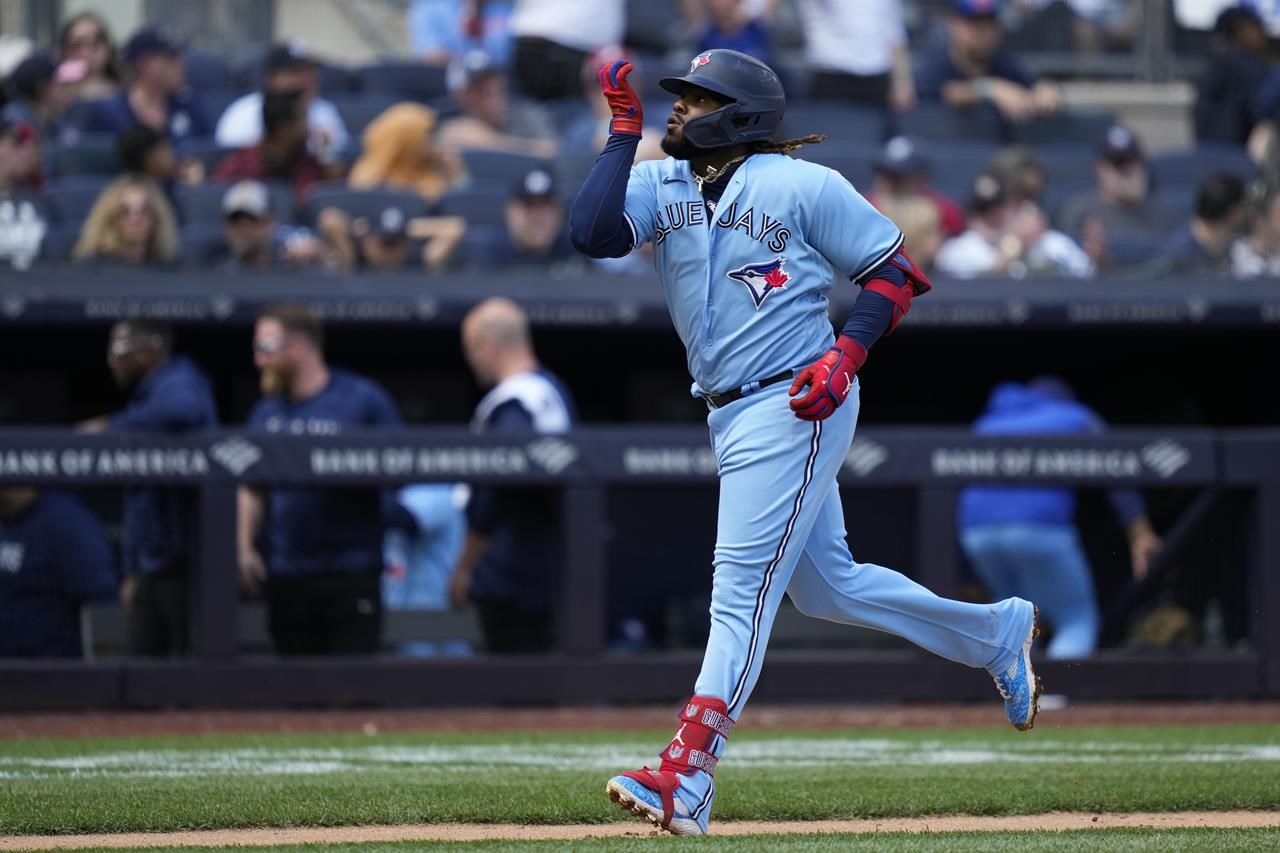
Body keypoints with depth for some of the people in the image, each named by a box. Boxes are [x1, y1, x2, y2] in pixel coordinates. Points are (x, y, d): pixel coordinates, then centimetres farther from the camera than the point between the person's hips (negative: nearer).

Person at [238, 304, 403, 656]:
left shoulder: (363, 399, -2)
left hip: (352, 573, -4)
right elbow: (252, 491, 17)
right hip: (286, 576, 4)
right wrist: (245, 547, 4)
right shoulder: (267, 412, 12)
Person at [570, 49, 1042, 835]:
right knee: (825, 584, 17)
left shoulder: (802, 186, -8)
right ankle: (997, 634, 35)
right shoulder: (660, 184, 7)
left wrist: (845, 356, -16)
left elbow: (895, 270, -3)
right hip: (730, 414, 8)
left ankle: (686, 777, -21)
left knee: (742, 585, -14)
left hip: (795, 410, -8)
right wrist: (625, 131, -9)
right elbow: (593, 233, -12)